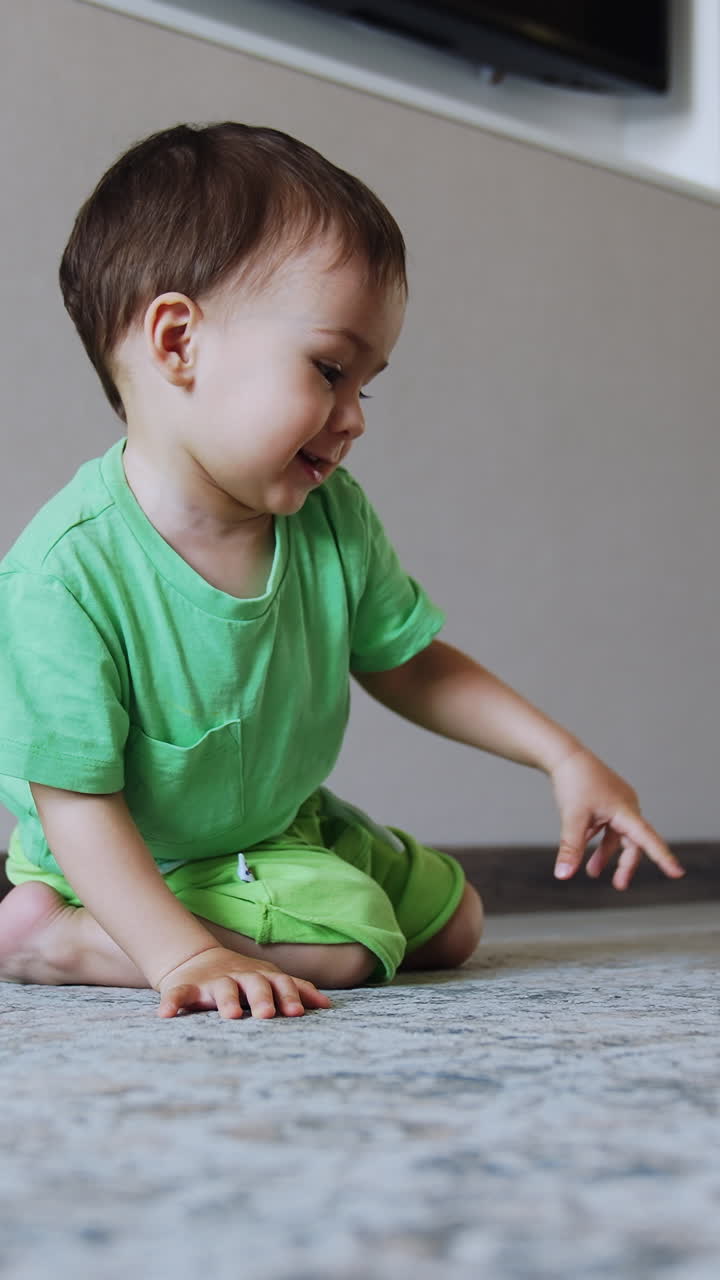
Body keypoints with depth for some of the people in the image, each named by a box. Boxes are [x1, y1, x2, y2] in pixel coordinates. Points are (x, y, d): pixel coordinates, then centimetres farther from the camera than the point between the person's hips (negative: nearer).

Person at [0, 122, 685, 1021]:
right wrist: (183, 955, -39)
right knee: (347, 940, -24)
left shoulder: (332, 521, -12)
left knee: (450, 918, 18)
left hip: (283, 826, 8)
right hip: (138, 866, -8)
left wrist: (564, 758, -3)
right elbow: (76, 802, -29)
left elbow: (408, 664, 3)